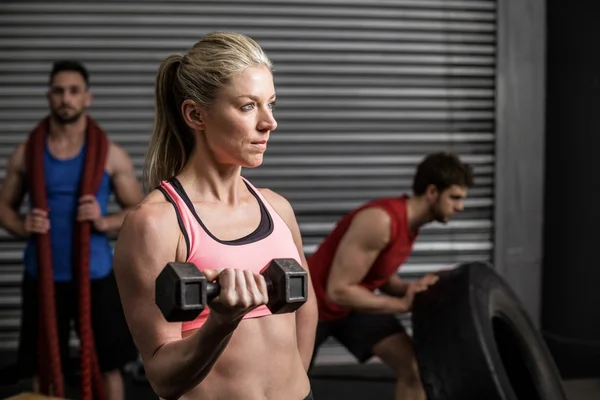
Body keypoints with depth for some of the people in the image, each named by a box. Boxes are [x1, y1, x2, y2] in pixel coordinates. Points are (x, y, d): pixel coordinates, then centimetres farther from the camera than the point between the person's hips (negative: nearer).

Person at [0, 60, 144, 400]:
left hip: (95, 276, -1)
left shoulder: (111, 155, -2)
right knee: (45, 368, 10)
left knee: (108, 364, 7)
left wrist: (105, 222, -17)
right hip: (43, 276, 1)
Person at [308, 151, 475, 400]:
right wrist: (402, 304, -29)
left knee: (413, 366, -4)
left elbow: (381, 278, 6)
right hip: (310, 303, -8)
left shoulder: (409, 222, -5)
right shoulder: (380, 221, -33)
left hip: (351, 303, 8)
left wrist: (416, 289, -12)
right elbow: (338, 290, -32)